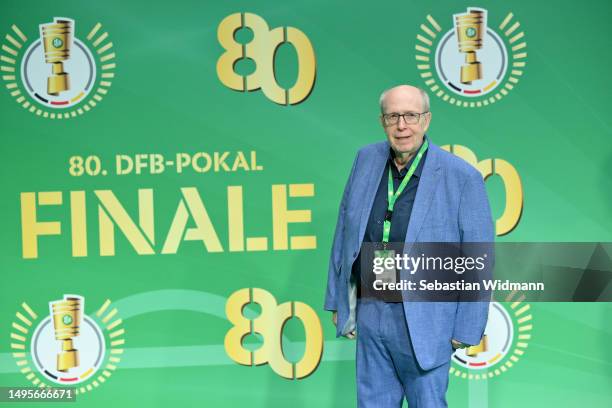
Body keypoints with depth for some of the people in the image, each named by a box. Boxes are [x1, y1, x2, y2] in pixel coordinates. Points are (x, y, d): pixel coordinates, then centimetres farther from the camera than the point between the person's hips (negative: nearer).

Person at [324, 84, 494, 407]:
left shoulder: (462, 177, -13)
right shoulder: (367, 160, 2)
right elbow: (345, 231, 10)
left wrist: (466, 329, -8)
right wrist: (338, 301, 11)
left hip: (423, 321, -4)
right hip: (369, 312, 5)